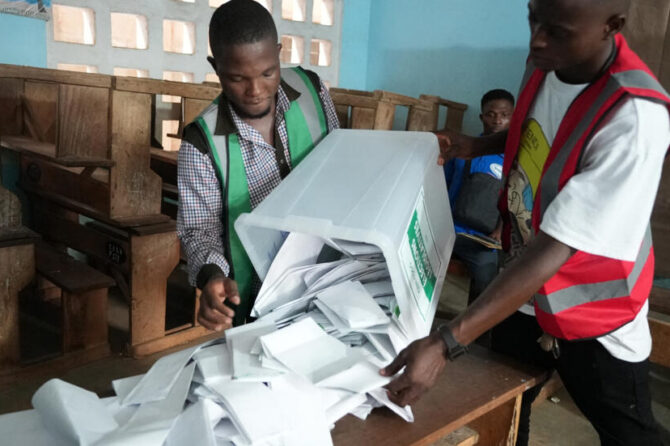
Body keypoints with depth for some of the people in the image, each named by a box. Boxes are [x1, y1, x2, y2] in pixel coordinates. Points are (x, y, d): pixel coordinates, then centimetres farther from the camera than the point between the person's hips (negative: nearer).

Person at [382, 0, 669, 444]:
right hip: (522, 281, 7)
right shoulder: (544, 62, -10)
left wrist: (446, 342, -40)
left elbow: (555, 247, -37)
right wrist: (477, 145, -5)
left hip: (593, 313, -6)